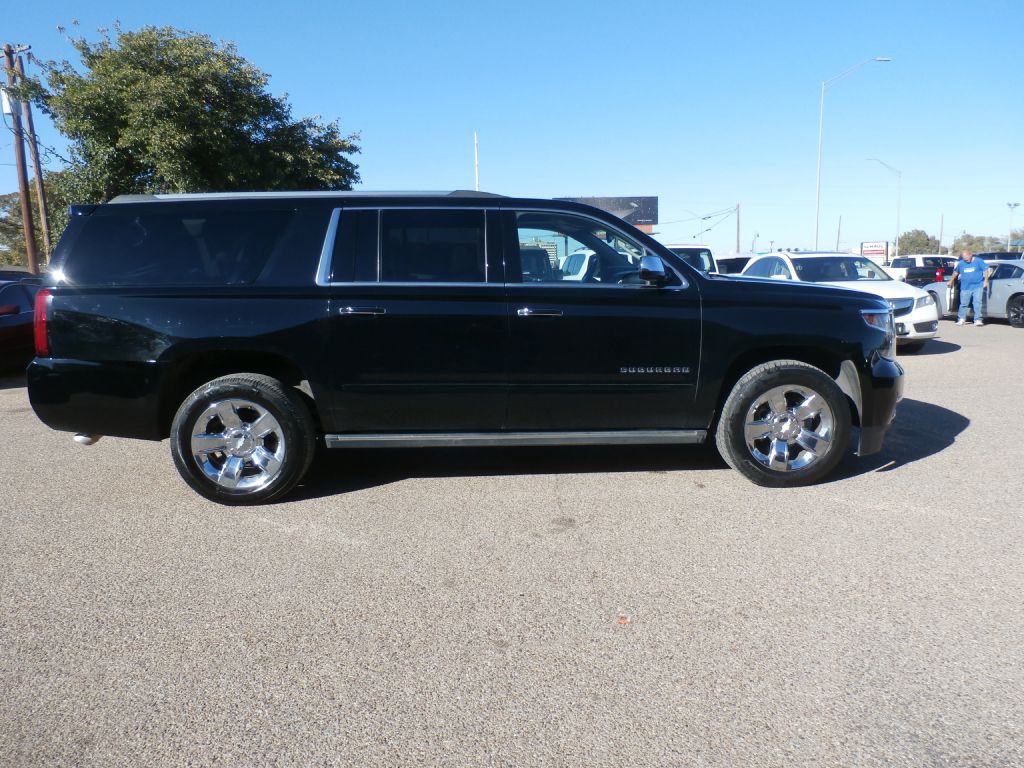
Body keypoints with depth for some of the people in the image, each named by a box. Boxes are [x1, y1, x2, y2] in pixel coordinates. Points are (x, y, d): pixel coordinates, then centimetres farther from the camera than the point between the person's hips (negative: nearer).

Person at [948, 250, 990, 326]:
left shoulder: (979, 261, 0)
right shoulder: (961, 263, 9)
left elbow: (985, 270, 0)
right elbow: (956, 272, 23)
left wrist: (986, 281, -8)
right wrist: (951, 281, 28)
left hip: (978, 286, -3)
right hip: (965, 288, 3)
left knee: (977, 303, -8)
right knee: (963, 304, 7)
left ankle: (978, 320, -6)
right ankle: (961, 319, 22)